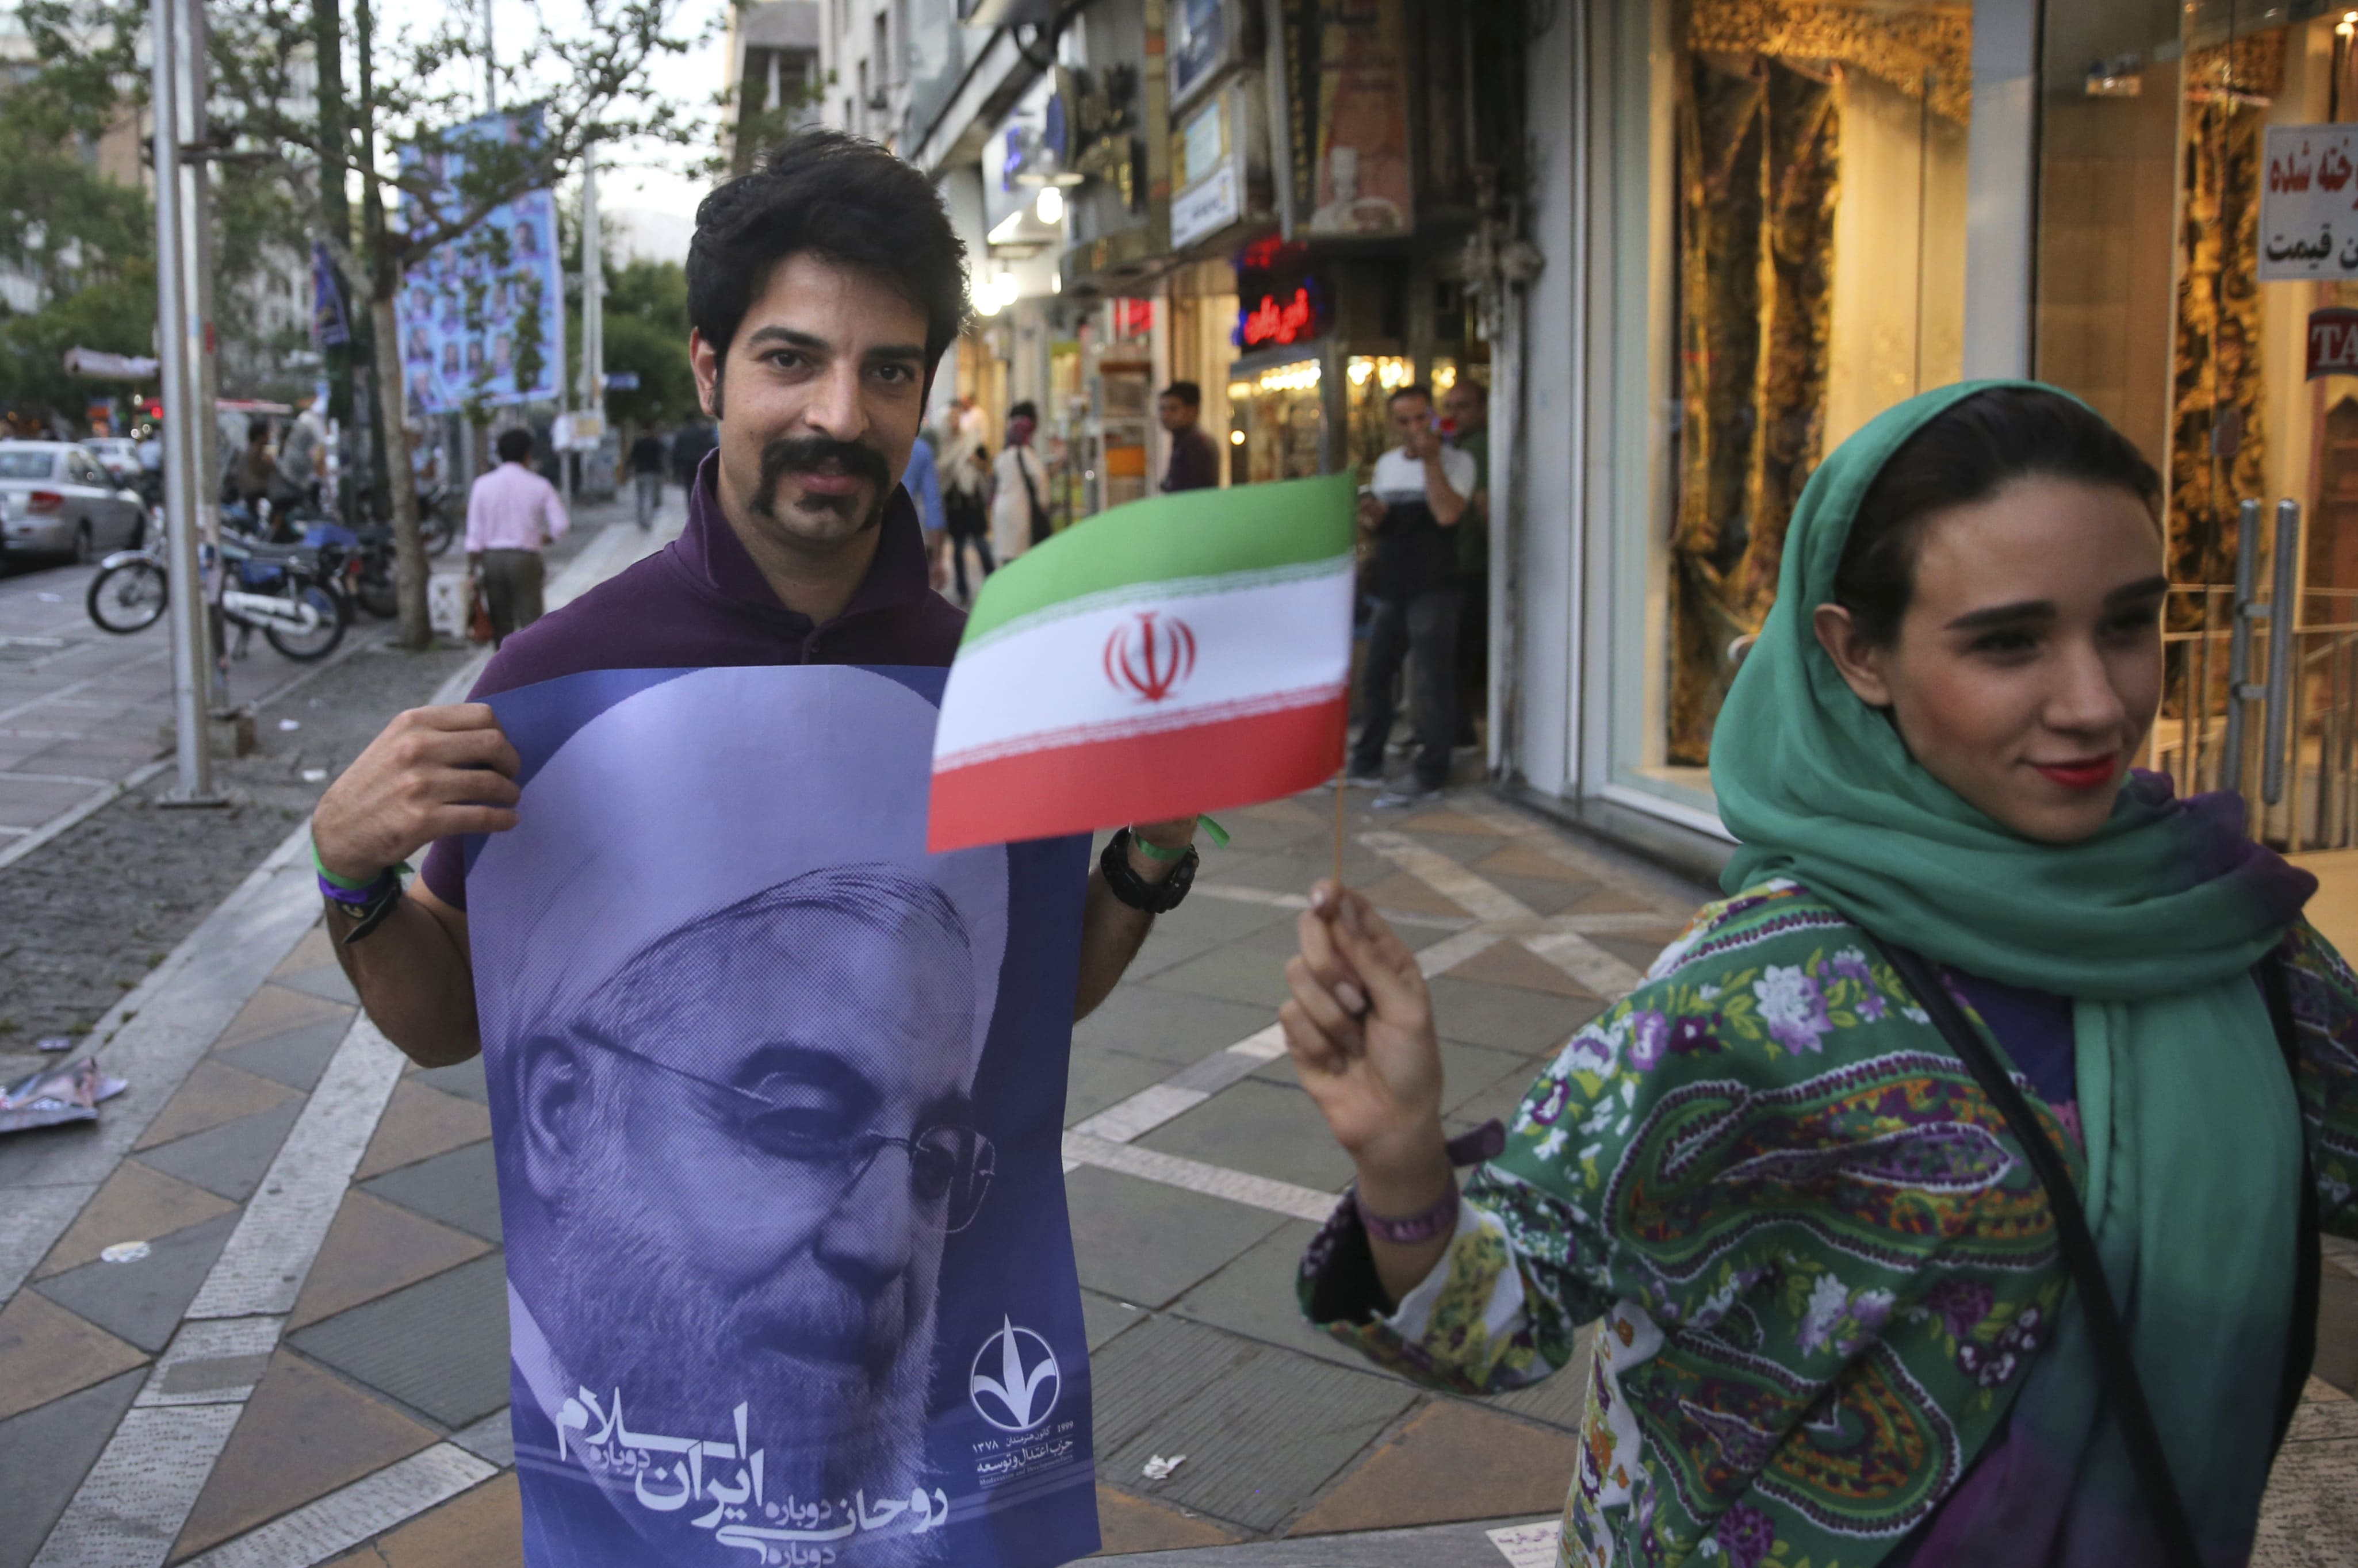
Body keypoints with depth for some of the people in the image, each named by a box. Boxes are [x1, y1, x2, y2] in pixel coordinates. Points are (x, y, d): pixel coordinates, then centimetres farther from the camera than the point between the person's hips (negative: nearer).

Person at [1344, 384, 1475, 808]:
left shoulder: (1456, 461, -4)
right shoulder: (1387, 464, 14)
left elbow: (1447, 514, -21)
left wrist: (1431, 459, -17)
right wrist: (1372, 518, 0)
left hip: (1432, 588, -7)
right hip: (1390, 587, 7)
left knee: (1429, 683, -7)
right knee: (1374, 676, 12)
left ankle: (1430, 776, 0)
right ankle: (1367, 765, 24)